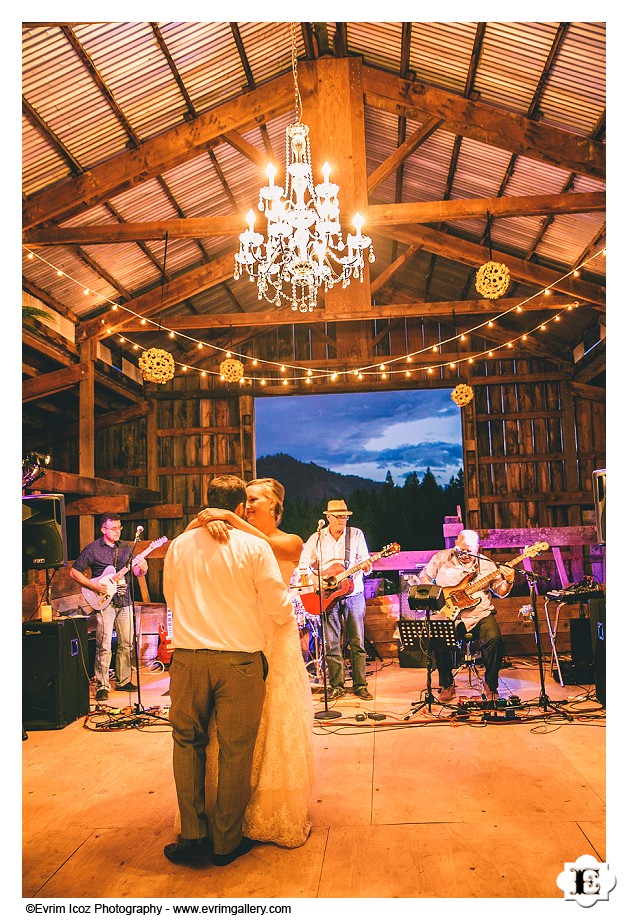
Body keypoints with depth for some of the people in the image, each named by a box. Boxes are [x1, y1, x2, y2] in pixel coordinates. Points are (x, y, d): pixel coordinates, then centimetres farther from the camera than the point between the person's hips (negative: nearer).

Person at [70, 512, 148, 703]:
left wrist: (142, 569, -16)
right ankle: (102, 686, 2)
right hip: (105, 601, -5)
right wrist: (94, 586, -13)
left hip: (124, 601, 5)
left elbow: (137, 572, 8)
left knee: (126, 644, 9)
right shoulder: (92, 549, -3)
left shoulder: (127, 548, 10)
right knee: (104, 646, -6)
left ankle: (123, 681, 22)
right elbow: (74, 572, -1)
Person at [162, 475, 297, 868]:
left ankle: (194, 836, 19)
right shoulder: (254, 546, -7)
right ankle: (226, 841, 22)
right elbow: (279, 607, -5)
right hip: (240, 658, -3)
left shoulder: (179, 545, 4)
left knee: (188, 742, 18)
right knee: (235, 750, 10)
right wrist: (290, 614, 19)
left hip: (187, 657, 3)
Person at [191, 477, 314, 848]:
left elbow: (269, 546, -21)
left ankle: (281, 815, 21)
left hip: (276, 640, -2)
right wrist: (208, 520, -24)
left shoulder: (291, 542, 1)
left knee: (277, 729, 4)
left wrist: (229, 518, -25)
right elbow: (189, 532, -3)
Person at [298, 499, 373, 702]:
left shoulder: (356, 534, 3)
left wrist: (366, 566, -24)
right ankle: (337, 686, 13)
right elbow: (303, 564, 4)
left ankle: (360, 685, 12)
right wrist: (316, 581, -11)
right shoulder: (316, 538, 4)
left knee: (357, 642, 2)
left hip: (354, 594, 0)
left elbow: (363, 561, -1)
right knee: (332, 644, 2)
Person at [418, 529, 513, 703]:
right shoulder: (441, 558, 5)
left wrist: (508, 582, -14)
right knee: (439, 641, -27)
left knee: (495, 639, -26)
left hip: (480, 614, 1)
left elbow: (500, 592, 7)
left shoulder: (486, 564, 7)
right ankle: (447, 685, 0)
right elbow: (424, 577, 13)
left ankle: (490, 685, 0)